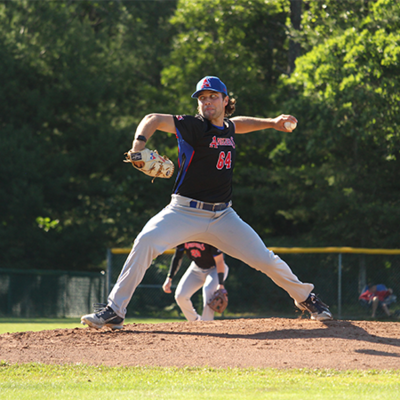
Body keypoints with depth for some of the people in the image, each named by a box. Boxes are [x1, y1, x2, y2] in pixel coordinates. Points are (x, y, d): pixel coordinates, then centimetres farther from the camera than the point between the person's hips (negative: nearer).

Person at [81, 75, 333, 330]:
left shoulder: (228, 128, 11)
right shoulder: (193, 126, -7)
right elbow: (154, 120, -18)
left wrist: (272, 123, 32)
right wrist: (139, 145, -36)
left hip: (222, 217, 4)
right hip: (184, 213, -4)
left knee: (265, 259, 0)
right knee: (147, 242, -29)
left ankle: (305, 297, 28)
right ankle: (115, 311, -24)